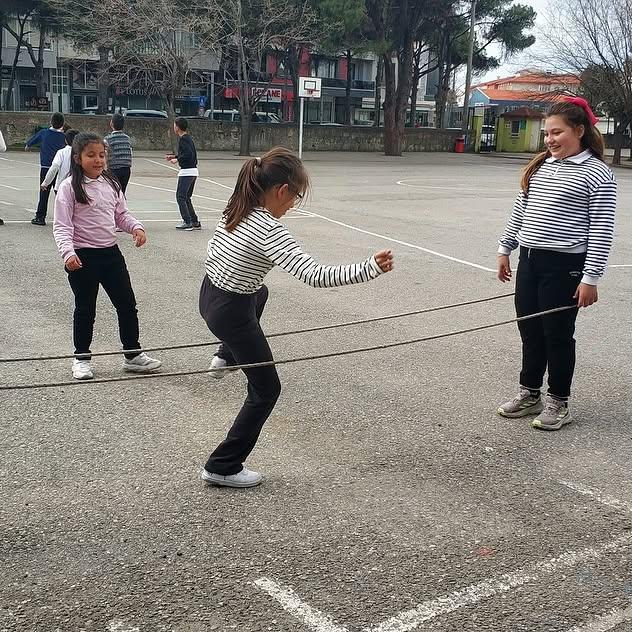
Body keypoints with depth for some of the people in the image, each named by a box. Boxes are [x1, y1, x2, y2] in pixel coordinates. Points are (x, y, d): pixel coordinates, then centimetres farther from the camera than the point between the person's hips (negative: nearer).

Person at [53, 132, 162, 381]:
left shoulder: (111, 184, 7)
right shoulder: (69, 187, -10)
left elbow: (121, 214, 15)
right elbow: (61, 225, -13)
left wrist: (136, 227, -5)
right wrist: (68, 252, -27)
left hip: (110, 252, 6)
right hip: (83, 257, -5)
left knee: (127, 304, 9)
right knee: (85, 309, 7)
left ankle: (133, 355, 23)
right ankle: (81, 358, 24)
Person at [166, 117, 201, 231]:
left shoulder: (183, 139, -13)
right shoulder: (189, 138, 16)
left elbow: (189, 154, -23)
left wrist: (177, 159, -13)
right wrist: (174, 156, 24)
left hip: (186, 171, -10)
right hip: (193, 171, 10)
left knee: (180, 196, -5)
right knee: (186, 198, 14)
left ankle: (187, 222, -7)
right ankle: (195, 222, 14)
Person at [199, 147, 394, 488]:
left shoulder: (236, 210, -3)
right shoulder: (270, 231, -29)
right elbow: (314, 275, -37)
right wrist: (370, 268, -40)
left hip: (209, 296, 9)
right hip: (232, 313, -9)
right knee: (266, 389, 7)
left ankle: (225, 357, 44)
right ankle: (222, 467, 13)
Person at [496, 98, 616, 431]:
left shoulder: (596, 174, -9)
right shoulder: (539, 166, 11)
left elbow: (601, 231, -11)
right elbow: (520, 211, 18)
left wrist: (590, 278, -15)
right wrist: (505, 249, 17)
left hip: (564, 266, -6)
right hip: (529, 260, 6)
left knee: (557, 335, 3)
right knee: (530, 331, 14)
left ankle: (558, 403, 18)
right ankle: (529, 394, 29)